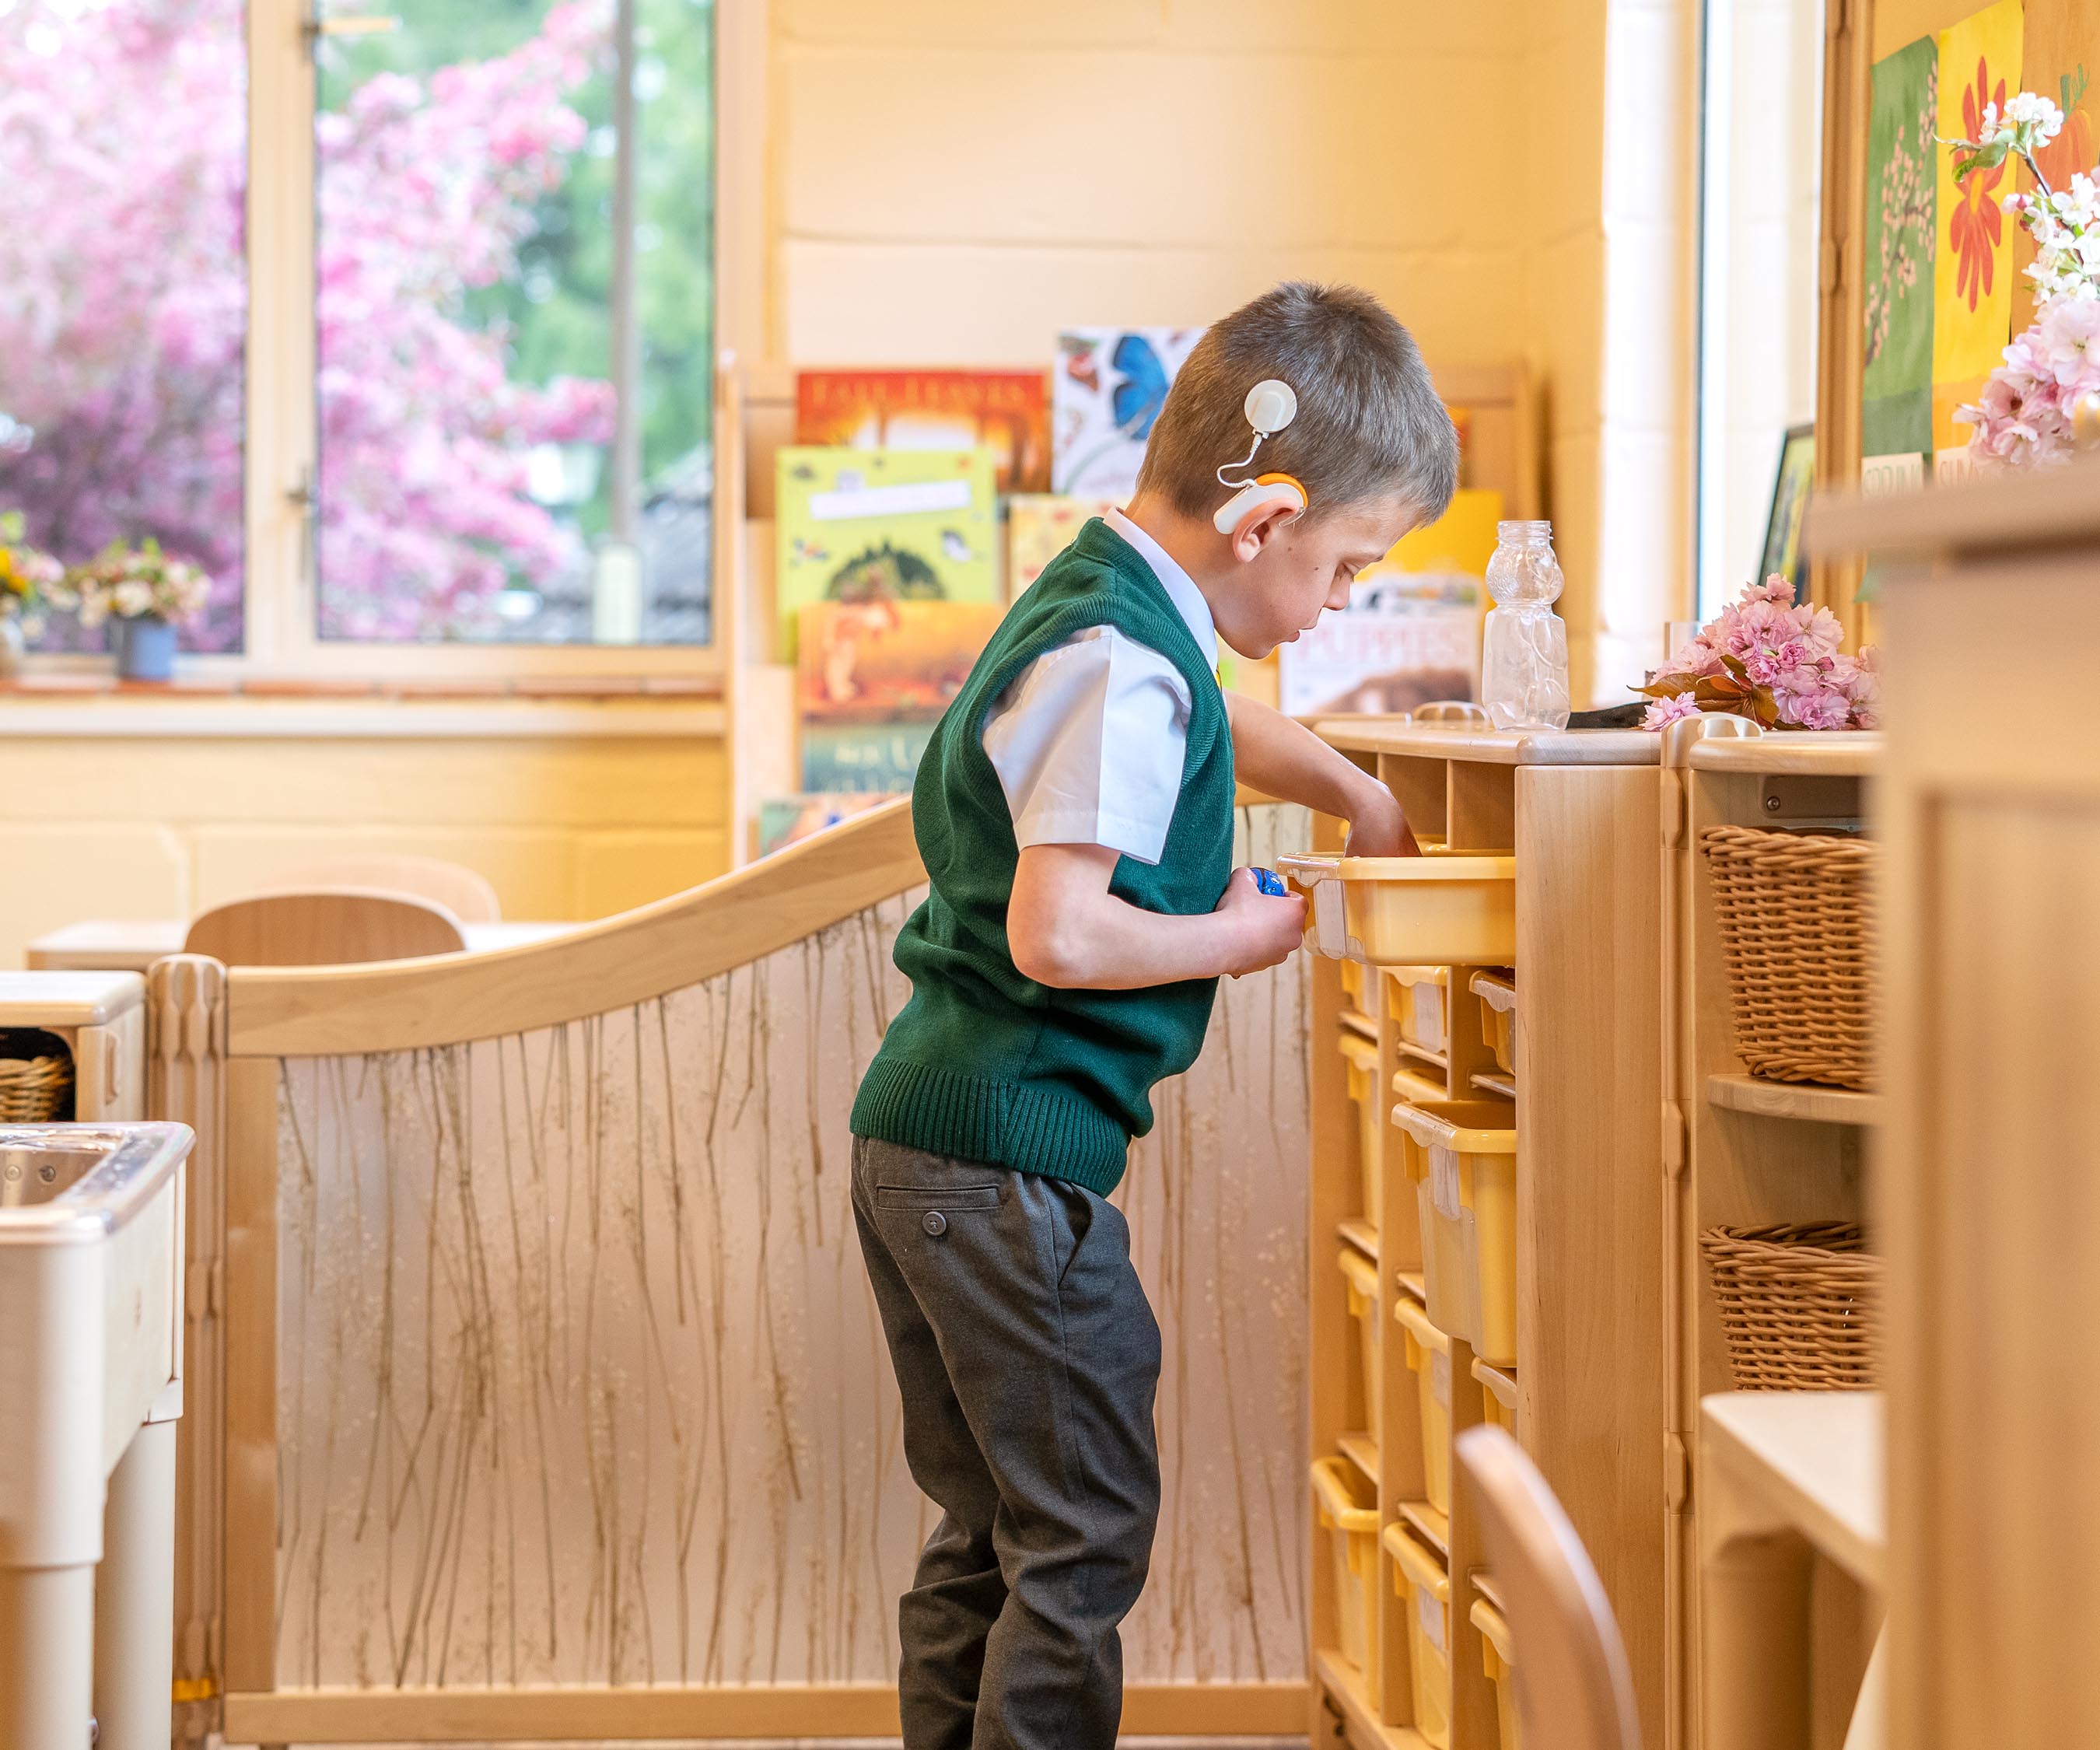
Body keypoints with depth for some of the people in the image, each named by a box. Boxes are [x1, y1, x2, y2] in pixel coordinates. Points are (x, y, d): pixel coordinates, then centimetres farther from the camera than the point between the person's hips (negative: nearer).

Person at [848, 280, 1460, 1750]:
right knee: (1087, 1535, -2)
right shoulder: (1122, 667, -19)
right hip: (1017, 1158, -10)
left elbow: (1217, 725, 36)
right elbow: (1055, 933, -27)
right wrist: (1231, 940, -13)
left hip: (925, 1141, 10)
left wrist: (1355, 792, 32)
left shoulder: (1096, 600, 13)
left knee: (993, 1530, 17)